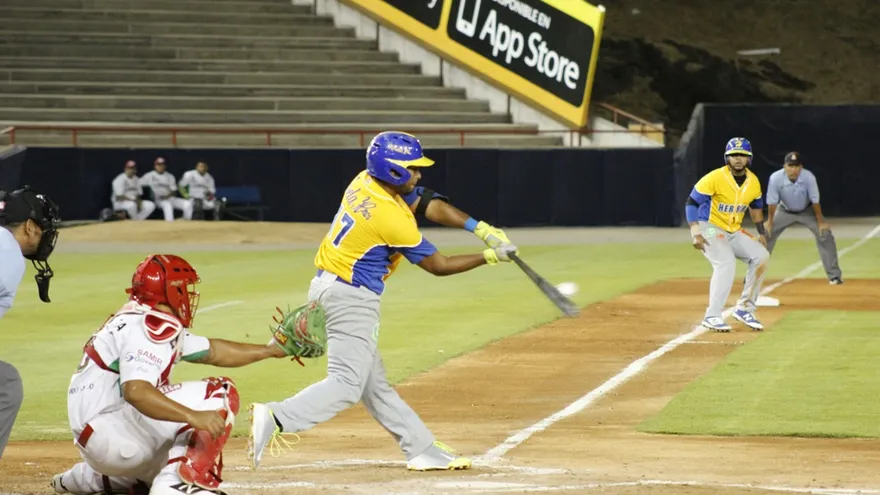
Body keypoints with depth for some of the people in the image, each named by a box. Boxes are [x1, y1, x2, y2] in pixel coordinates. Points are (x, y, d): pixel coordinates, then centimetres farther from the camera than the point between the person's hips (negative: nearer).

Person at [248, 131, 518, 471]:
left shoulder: (365, 182, 4)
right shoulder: (394, 219, -21)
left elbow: (429, 205, 9)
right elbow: (438, 266, -10)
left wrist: (482, 230, 3)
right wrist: (489, 257, -2)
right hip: (352, 298, -10)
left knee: (373, 383, 11)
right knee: (347, 384, -12)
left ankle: (423, 450, 20)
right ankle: (275, 418, -26)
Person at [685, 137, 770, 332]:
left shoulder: (753, 182, 0)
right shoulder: (715, 178, -20)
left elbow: (756, 207, 18)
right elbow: (692, 203, -16)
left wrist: (762, 233, 12)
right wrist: (696, 234, -23)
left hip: (734, 232, 7)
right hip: (709, 228, -7)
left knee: (761, 256, -6)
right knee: (726, 263, -28)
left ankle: (744, 309, 5)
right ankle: (712, 316, -23)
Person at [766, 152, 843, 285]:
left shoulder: (809, 177, -31)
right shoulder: (775, 178, -30)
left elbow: (815, 201, -22)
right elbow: (772, 202, -20)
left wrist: (820, 222, -18)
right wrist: (770, 222, -17)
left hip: (807, 211, -1)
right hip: (785, 212, 1)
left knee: (825, 234, -15)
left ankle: (834, 275, -5)